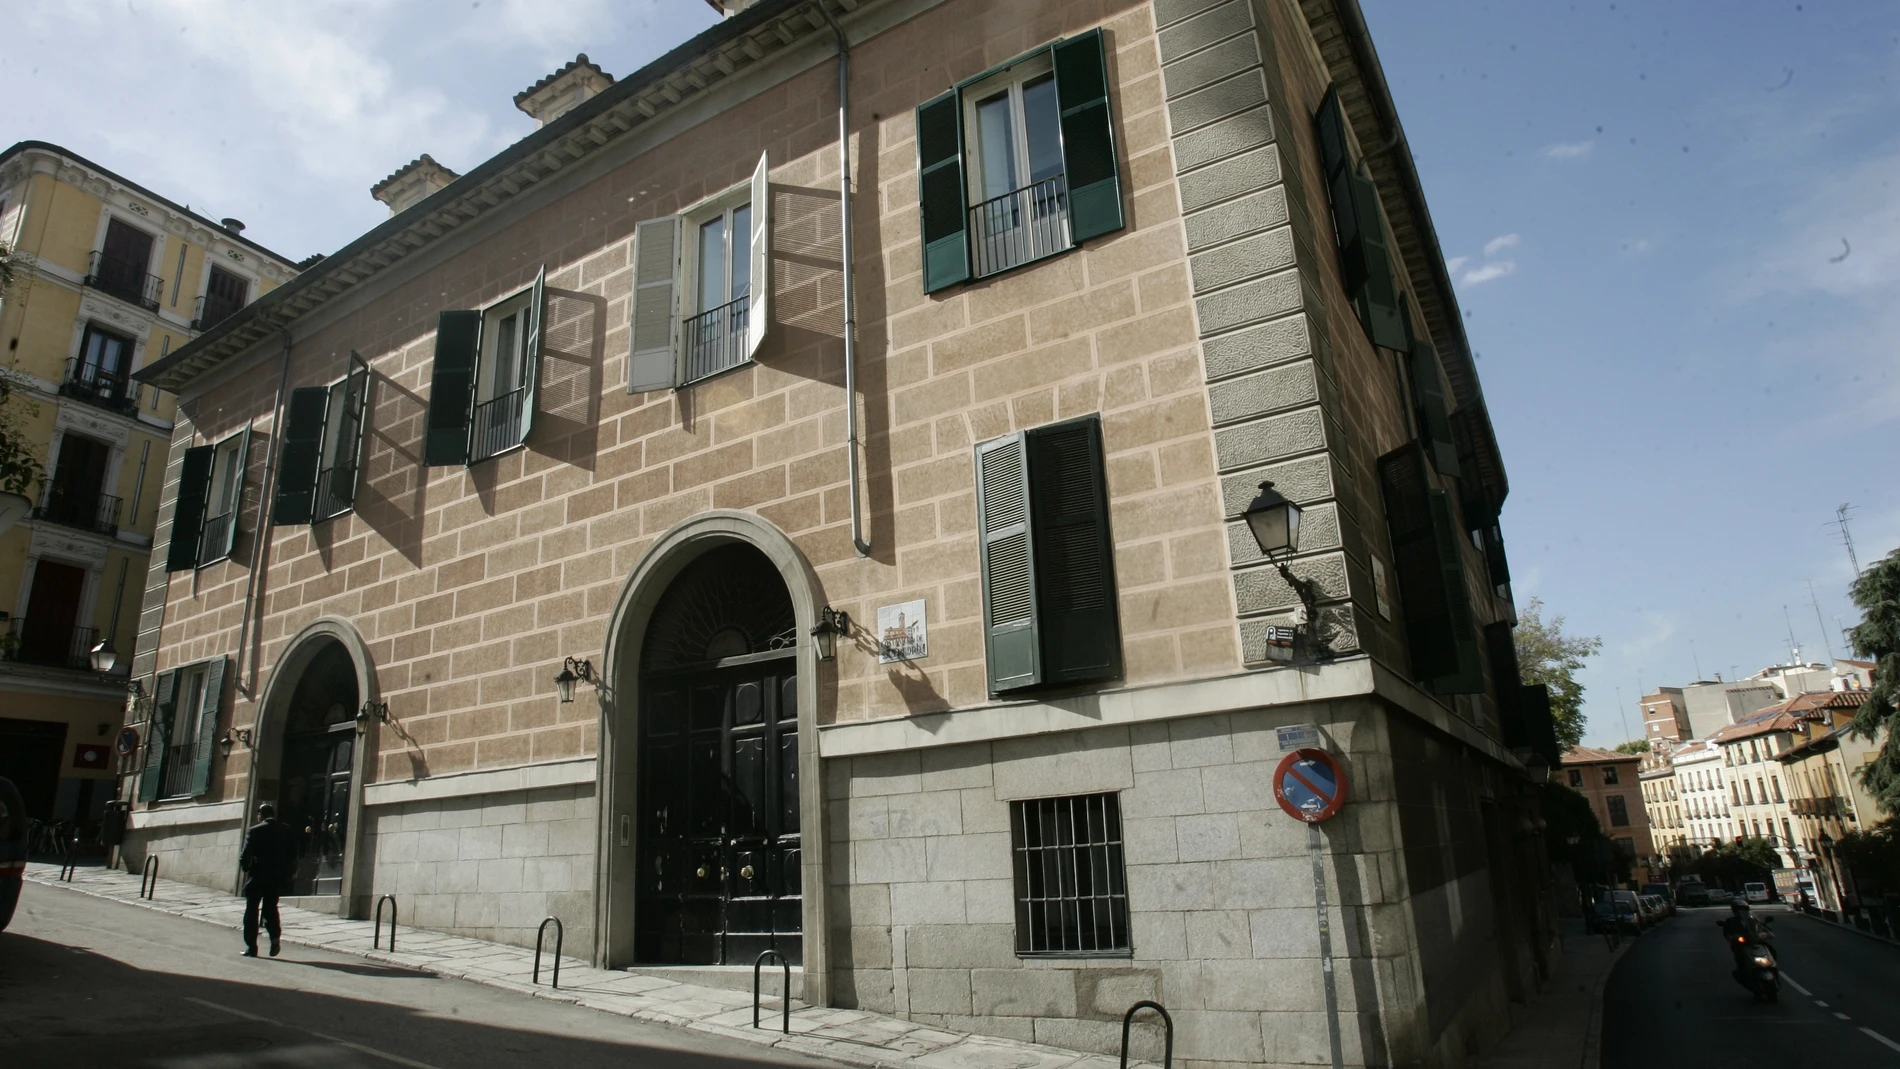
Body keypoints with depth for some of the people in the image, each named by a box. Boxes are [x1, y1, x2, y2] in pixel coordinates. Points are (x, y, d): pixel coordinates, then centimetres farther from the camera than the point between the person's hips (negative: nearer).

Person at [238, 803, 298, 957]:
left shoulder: (254, 831, -9)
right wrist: (287, 873, 13)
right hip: (278, 879, 4)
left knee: (252, 911, 7)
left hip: (257, 877, -3)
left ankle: (251, 948, 7)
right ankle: (275, 935, -3)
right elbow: (293, 856, 4)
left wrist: (245, 866, 7)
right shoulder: (288, 831, 3)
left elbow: (246, 856, -13)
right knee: (270, 907, 18)